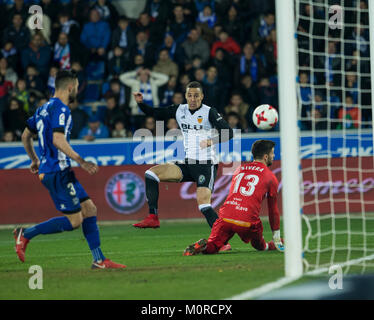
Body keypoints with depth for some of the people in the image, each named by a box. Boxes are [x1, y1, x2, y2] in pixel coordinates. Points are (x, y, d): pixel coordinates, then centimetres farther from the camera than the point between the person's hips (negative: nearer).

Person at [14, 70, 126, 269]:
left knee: (89, 209, 8)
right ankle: (25, 234, -5)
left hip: (48, 169, 10)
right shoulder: (61, 109, -13)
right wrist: (81, 161, -23)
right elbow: (58, 140, -26)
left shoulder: (44, 109, 17)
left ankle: (99, 260, 7)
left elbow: (25, 136, 24)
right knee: (74, 220, -9)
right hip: (57, 171, -10)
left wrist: (35, 160, 36)